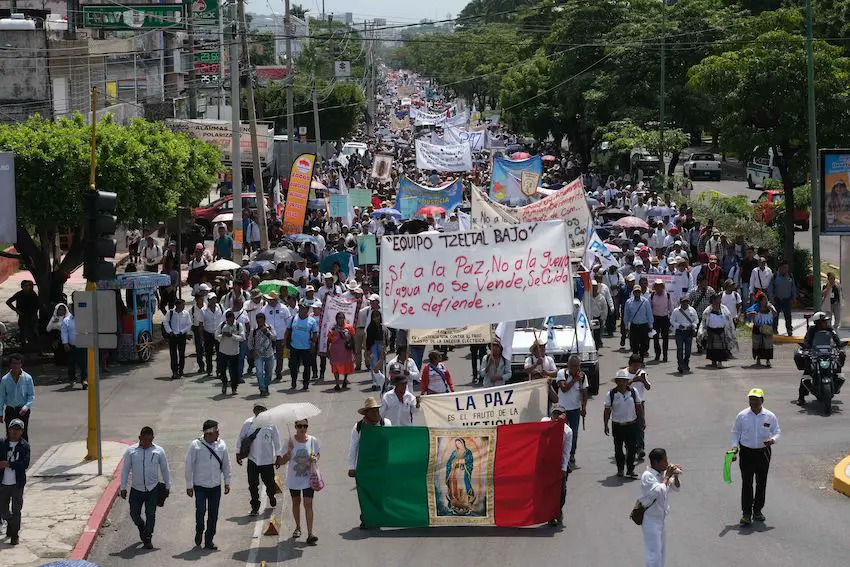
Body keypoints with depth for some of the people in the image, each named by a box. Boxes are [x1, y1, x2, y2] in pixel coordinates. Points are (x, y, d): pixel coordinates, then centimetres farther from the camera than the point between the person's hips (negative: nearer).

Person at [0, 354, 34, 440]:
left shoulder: (27, 378, -5)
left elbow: (32, 395, -1)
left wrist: (26, 406, -18)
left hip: (23, 411, -1)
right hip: (10, 410, 1)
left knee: (23, 435, -1)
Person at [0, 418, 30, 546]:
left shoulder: (24, 445, -5)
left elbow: (25, 464, -14)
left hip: (17, 483, -3)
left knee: (16, 510, -1)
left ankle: (14, 535, 7)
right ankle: (10, 523, 42)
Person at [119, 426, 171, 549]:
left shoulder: (158, 451, 0)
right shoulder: (131, 451, -2)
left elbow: (165, 469, 8)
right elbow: (125, 469, 3)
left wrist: (167, 486, 10)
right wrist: (123, 487, 1)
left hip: (153, 489, -1)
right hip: (136, 489, 1)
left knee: (151, 515, -1)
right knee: (134, 514, 5)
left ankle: (147, 539, 9)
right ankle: (142, 527, 36)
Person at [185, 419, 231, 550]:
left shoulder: (221, 445, 1)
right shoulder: (195, 445, -9)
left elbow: (226, 464, 12)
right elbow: (189, 466, -5)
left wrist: (227, 482, 12)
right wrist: (189, 485, -5)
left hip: (216, 486, 3)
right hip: (200, 486, -3)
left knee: (213, 514, 4)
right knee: (201, 510, -15)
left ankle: (209, 541, 16)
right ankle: (199, 533, 12)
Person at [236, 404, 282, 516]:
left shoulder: (271, 424, -4)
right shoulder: (248, 423, -3)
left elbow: (276, 440, 3)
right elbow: (241, 438, 7)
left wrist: (278, 456, 4)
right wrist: (238, 453, 8)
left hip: (267, 460, 0)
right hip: (252, 460, 0)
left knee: (269, 482, 9)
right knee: (253, 485, 2)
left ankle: (271, 496, 41)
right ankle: (255, 507, 14)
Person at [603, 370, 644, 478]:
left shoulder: (633, 392, -1)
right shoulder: (611, 394, -5)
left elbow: (638, 407, 8)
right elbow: (607, 411, -1)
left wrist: (641, 421, 8)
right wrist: (606, 425, -5)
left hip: (631, 425, 0)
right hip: (617, 426, 0)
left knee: (632, 448, -4)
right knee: (618, 449, 10)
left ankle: (630, 470, 3)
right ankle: (620, 469, 24)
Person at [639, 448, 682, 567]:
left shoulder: (663, 473, 1)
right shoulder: (647, 476, -21)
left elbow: (676, 487, 11)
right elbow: (660, 491, -32)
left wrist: (675, 476, -8)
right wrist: (667, 477, -21)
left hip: (662, 518, 8)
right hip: (651, 520, -8)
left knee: (662, 553, 18)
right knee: (654, 554, -7)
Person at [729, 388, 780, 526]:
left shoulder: (770, 416, -3)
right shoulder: (742, 416, -4)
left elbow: (777, 432, 5)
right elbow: (735, 432, 5)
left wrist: (772, 440, -17)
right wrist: (735, 447, -8)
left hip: (763, 452, 1)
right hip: (746, 452, -1)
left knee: (761, 483, 9)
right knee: (746, 483, -3)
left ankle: (757, 511, 23)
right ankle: (746, 513, 0)